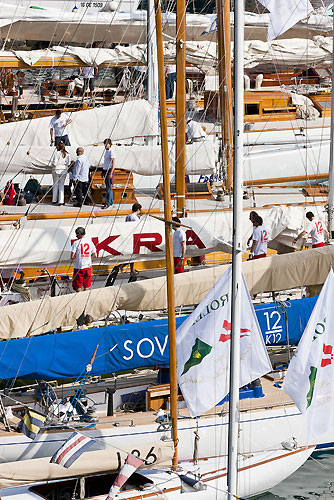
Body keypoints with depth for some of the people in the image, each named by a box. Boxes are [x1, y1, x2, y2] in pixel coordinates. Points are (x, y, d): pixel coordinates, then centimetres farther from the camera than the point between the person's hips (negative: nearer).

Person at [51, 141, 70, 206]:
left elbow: (54, 163, -14)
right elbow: (68, 163, 1)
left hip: (56, 170, -3)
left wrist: (52, 165, 6)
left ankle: (54, 200, 15)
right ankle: (61, 201, -2)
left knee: (55, 185, 11)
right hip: (64, 170, 3)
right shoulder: (67, 154, -1)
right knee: (61, 185, 7)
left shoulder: (57, 153, -13)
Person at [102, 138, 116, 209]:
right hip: (105, 170, 9)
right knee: (108, 187, 13)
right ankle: (111, 201, 20)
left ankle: (107, 203, -10)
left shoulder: (111, 152, -13)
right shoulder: (106, 151, 14)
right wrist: (102, 171, 21)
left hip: (109, 170, -9)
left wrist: (111, 173, -22)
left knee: (109, 188, -9)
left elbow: (113, 163, -17)